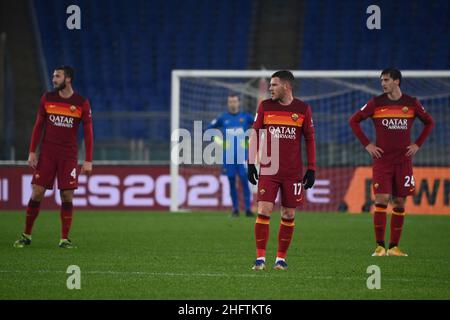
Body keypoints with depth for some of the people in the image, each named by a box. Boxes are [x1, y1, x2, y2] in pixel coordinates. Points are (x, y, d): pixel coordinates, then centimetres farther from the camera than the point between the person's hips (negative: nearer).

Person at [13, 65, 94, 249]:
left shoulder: (81, 103, -2)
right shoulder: (47, 99, 4)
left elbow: (88, 132, -1)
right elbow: (38, 126, 9)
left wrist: (88, 161, -7)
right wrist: (32, 152, 2)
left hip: (69, 156, -1)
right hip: (46, 154, 1)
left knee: (67, 196, -5)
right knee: (37, 193, -4)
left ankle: (64, 239, 3)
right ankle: (26, 236, 6)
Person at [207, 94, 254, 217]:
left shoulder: (245, 116, 3)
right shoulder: (223, 118, 6)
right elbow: (209, 129, 17)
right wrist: (217, 139, 5)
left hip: (242, 154, -2)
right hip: (228, 155, 2)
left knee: (244, 180, -9)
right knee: (232, 182, 4)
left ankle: (248, 209, -8)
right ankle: (235, 209, 11)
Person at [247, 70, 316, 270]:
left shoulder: (303, 109, 2)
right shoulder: (265, 106, 4)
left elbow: (310, 139, 6)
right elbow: (255, 134, 7)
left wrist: (311, 169, 2)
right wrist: (251, 163, 1)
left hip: (293, 172, 0)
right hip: (268, 170, 0)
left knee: (289, 215, 4)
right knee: (264, 211, -10)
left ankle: (281, 258, 14)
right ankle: (260, 258, -6)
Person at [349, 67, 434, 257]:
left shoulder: (412, 103, 3)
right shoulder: (376, 103, 0)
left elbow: (429, 122, 17)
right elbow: (354, 121, 7)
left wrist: (417, 144, 7)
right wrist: (367, 145, 0)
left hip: (403, 161, 2)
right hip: (382, 160, -2)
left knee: (399, 203, 3)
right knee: (382, 200, -11)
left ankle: (394, 247, 9)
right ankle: (380, 246, -6)